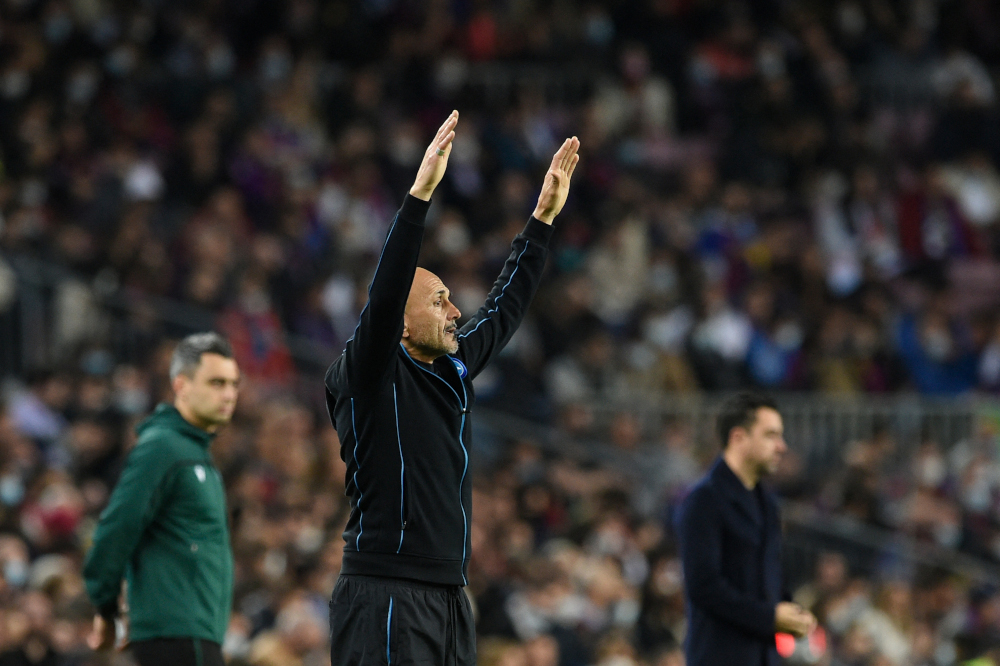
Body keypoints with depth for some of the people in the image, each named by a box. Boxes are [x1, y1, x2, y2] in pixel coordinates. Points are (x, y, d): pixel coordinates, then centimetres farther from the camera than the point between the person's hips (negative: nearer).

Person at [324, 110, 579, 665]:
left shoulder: (452, 373, 16)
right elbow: (384, 296, -19)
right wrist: (420, 194, -26)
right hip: (386, 598, -8)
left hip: (449, 597, 8)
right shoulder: (370, 378, -6)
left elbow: (506, 309, 25)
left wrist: (544, 217, 23)